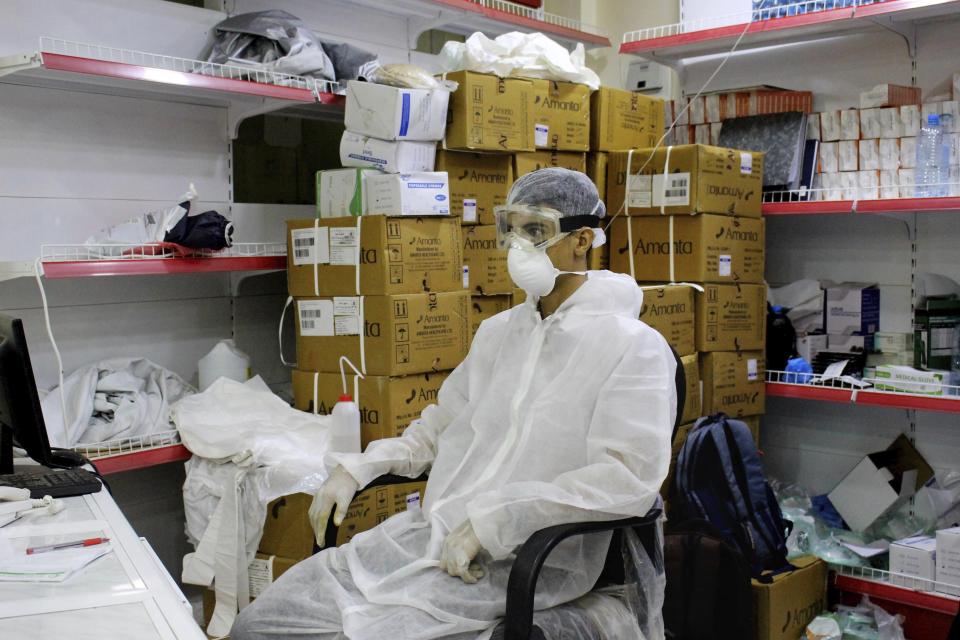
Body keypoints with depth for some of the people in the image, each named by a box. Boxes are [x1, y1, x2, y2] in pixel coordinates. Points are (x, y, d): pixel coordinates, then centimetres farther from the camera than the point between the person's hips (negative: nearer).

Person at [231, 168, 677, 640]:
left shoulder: (633, 347, -8)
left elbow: (629, 476, -19)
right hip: (427, 531, 7)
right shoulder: (498, 331, 16)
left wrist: (494, 518, -22)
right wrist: (357, 468, 9)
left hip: (525, 565, -6)